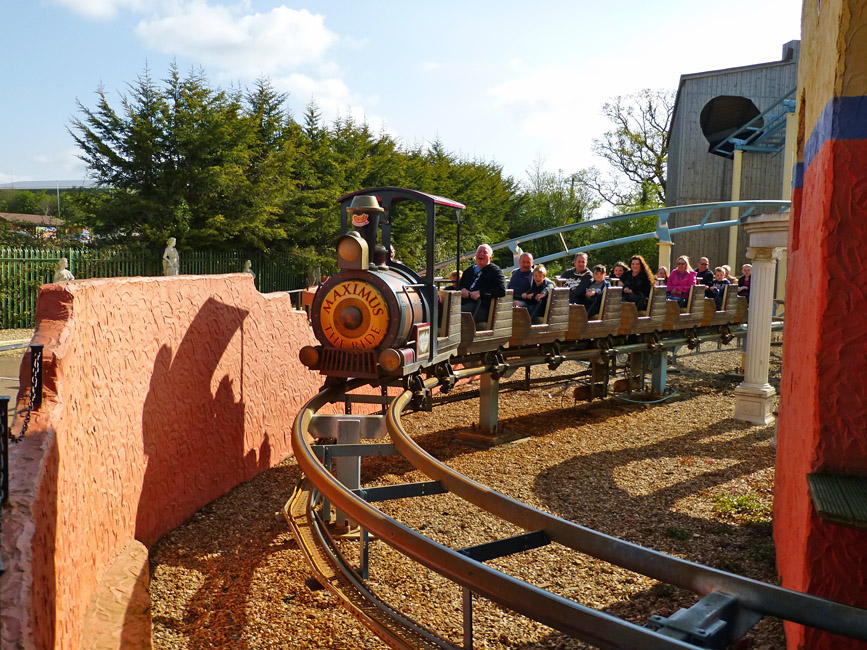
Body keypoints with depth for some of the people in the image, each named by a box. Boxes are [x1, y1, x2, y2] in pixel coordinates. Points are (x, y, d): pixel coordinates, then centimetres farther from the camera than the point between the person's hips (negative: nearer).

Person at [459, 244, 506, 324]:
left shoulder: (495, 271, 9)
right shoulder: (469, 270, 29)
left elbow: (502, 291, -5)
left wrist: (480, 293, -11)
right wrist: (462, 289, 8)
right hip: (464, 303, 6)